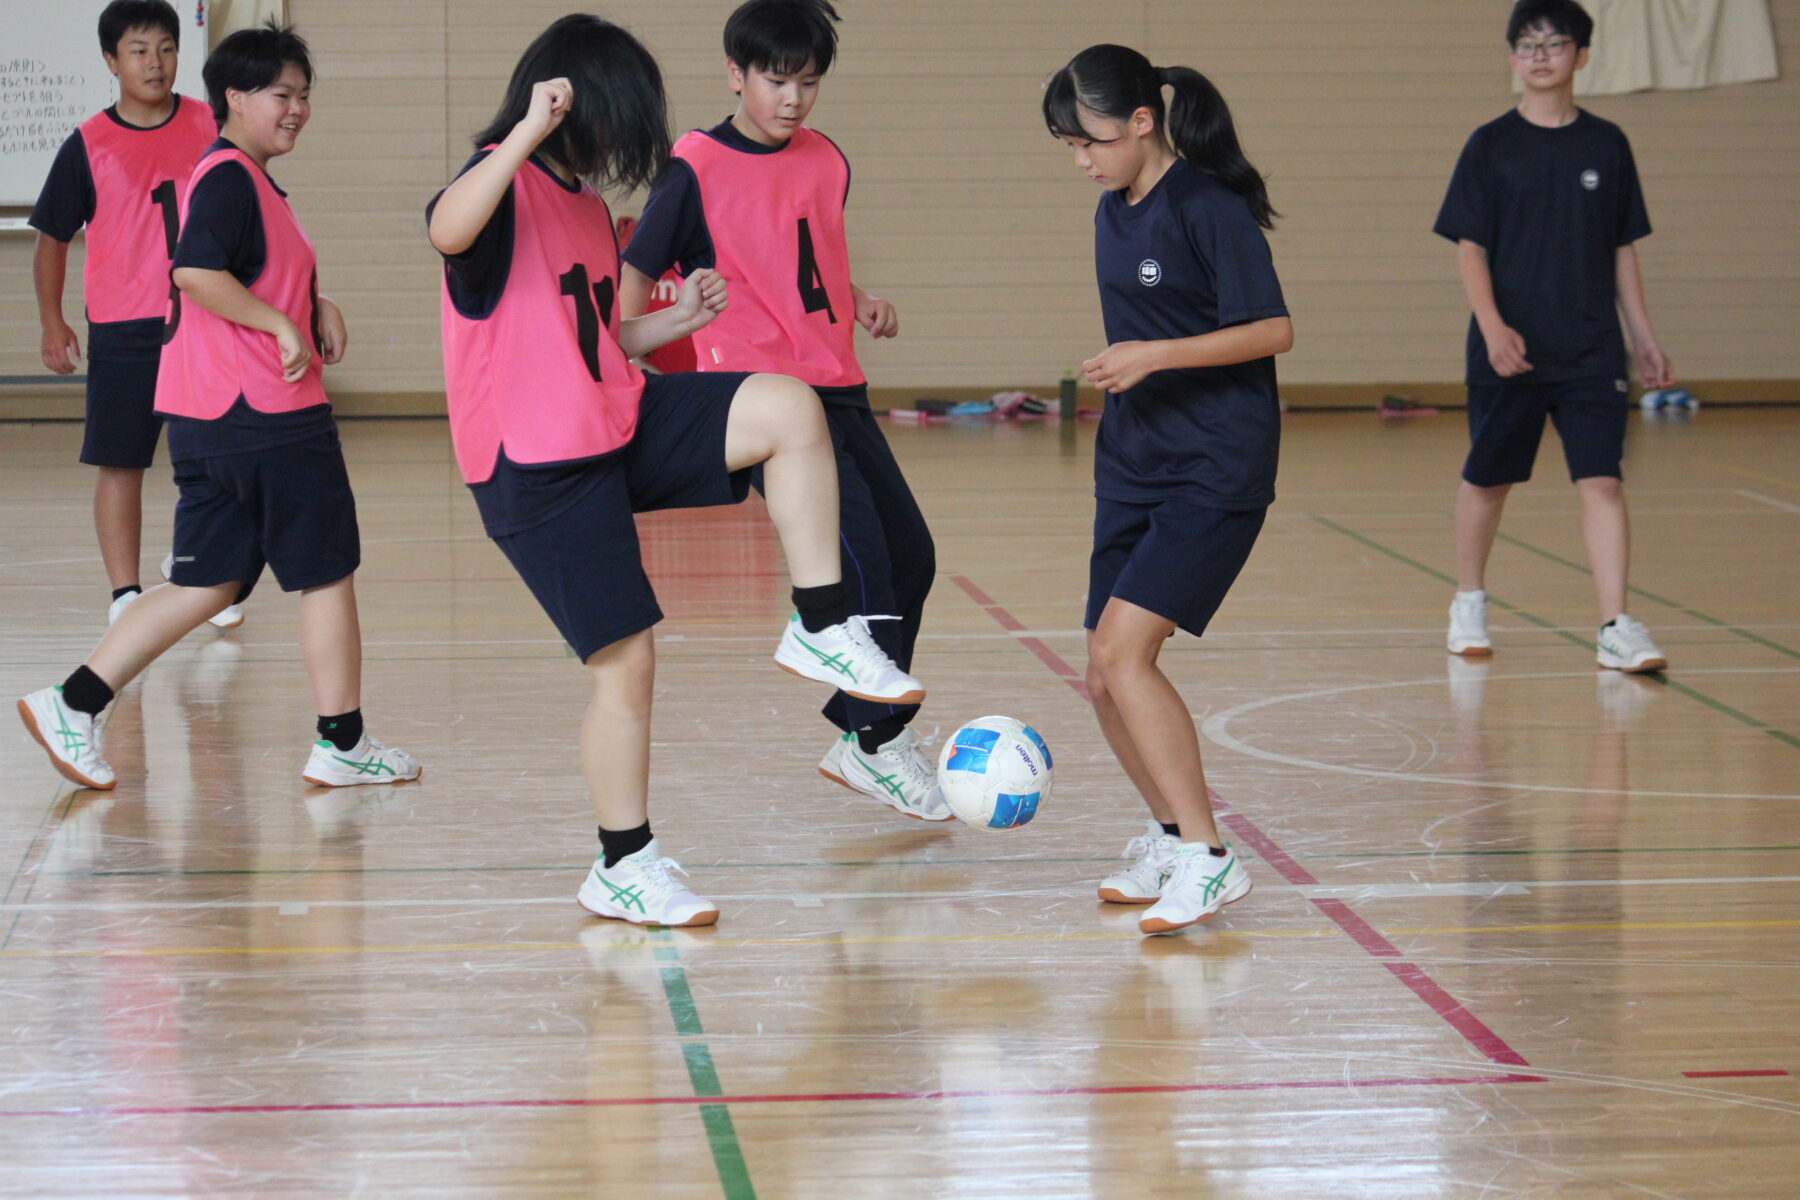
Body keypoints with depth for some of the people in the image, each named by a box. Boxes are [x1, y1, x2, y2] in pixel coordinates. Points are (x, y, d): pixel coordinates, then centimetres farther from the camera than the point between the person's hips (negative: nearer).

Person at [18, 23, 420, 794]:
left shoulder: (241, 179, 19)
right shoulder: (231, 177, -13)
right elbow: (196, 272, -27)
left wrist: (316, 307, 11)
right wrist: (281, 324, -20)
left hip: (209, 416, 10)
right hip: (265, 413, -10)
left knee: (206, 586, 9)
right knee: (327, 573, 2)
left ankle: (72, 705, 4)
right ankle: (343, 746, 9)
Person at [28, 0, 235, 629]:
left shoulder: (211, 127, 2)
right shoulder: (88, 145, -2)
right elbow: (52, 236, 6)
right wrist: (52, 322, 2)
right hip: (122, 333, -2)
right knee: (119, 463, -1)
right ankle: (125, 594, 4)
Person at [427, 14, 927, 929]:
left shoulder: (586, 203, 16)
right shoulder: (505, 185, -12)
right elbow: (447, 231, -39)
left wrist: (672, 322, 15)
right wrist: (529, 134, -39)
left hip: (621, 428, 8)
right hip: (538, 469, -8)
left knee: (789, 409, -14)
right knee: (625, 658, -5)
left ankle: (822, 628, -7)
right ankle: (623, 870, 11)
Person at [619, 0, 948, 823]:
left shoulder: (827, 162, 12)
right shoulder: (696, 168, -7)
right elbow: (638, 272, -4)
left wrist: (858, 303, 8)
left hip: (836, 387, 7)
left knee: (911, 556, 7)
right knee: (861, 554, -17)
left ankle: (859, 736, 21)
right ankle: (878, 743, -7)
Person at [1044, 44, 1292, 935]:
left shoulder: (1210, 207, -13)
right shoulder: (1115, 213, 11)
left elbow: (1273, 329, -17)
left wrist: (1154, 356, -23)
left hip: (1216, 469, -8)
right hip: (1133, 466, 8)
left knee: (1123, 652, -19)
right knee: (1105, 677, 6)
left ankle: (1207, 859, -14)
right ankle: (1169, 838, 26)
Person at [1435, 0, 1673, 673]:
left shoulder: (1606, 145, 6)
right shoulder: (1491, 146, 0)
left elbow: (1622, 251, 12)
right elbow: (1469, 246, -4)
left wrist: (1644, 338, 10)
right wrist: (1493, 327, -17)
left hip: (1591, 347, 1)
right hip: (1509, 349, -1)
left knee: (1602, 481, -9)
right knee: (1487, 480, 10)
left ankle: (1615, 630, -11)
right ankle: (1469, 605, 31)